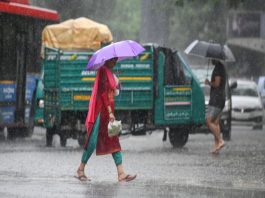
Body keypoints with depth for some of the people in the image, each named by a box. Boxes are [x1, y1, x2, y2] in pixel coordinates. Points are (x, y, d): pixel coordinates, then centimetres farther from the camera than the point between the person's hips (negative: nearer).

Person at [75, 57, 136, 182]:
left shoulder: (109, 72, 16)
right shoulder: (104, 71, -13)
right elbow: (104, 92, -19)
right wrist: (110, 112, -21)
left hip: (108, 111, 10)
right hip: (102, 110, -10)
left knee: (114, 142, 3)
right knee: (93, 141, -5)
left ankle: (121, 173, -1)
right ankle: (81, 169, 8)